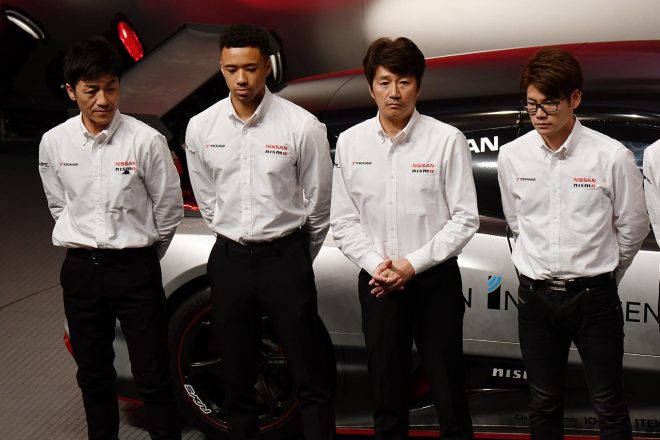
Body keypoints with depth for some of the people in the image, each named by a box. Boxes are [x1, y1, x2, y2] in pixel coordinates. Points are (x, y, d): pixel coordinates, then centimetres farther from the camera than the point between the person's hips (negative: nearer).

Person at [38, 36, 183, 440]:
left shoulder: (146, 140, -12)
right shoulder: (54, 143, -3)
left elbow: (169, 209, -1)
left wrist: (142, 256, 8)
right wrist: (85, 247, 11)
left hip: (136, 270, -3)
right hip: (80, 270, 3)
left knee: (153, 377, 1)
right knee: (93, 377, 15)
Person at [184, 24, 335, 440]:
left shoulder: (303, 126, -12)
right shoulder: (200, 128, -2)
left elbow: (319, 204, -1)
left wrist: (298, 258, 8)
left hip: (285, 257, -3)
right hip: (229, 259, 3)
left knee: (312, 378, 2)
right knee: (237, 375, 14)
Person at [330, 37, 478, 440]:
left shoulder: (447, 140, -9)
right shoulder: (350, 142, 1)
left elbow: (465, 218, -8)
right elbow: (344, 220, 3)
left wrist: (413, 263, -13)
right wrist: (376, 264, -11)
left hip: (435, 281, -3)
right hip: (377, 284, 3)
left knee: (449, 393, 5)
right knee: (387, 395, 14)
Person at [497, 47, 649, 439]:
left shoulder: (612, 157, -14)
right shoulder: (512, 156, -5)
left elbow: (633, 227, 0)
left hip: (594, 296, -2)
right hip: (536, 295, 3)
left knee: (610, 407, 8)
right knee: (544, 405, 14)